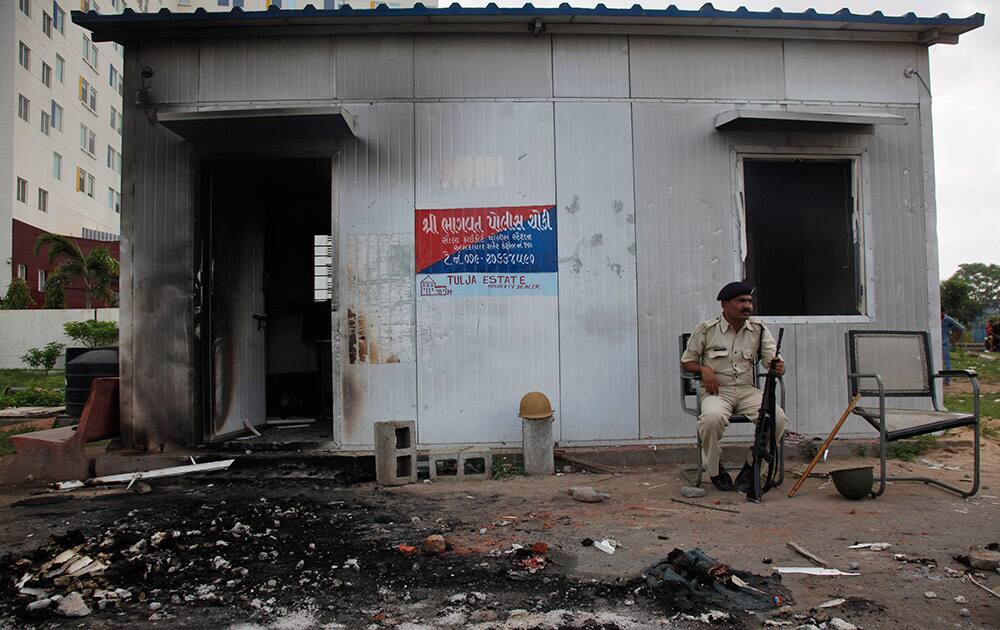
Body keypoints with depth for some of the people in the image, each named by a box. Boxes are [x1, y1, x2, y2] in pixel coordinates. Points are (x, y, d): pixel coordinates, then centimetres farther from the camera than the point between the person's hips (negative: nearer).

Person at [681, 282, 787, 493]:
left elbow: (775, 362, 3)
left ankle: (751, 468, -5)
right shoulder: (705, 329, 1)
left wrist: (778, 368, -22)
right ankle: (715, 469, -8)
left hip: (747, 390, 3)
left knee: (777, 416, -26)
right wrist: (703, 369, -13)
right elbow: (686, 362, 9)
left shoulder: (759, 330, 9)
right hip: (717, 391, -3)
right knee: (712, 417, -37)